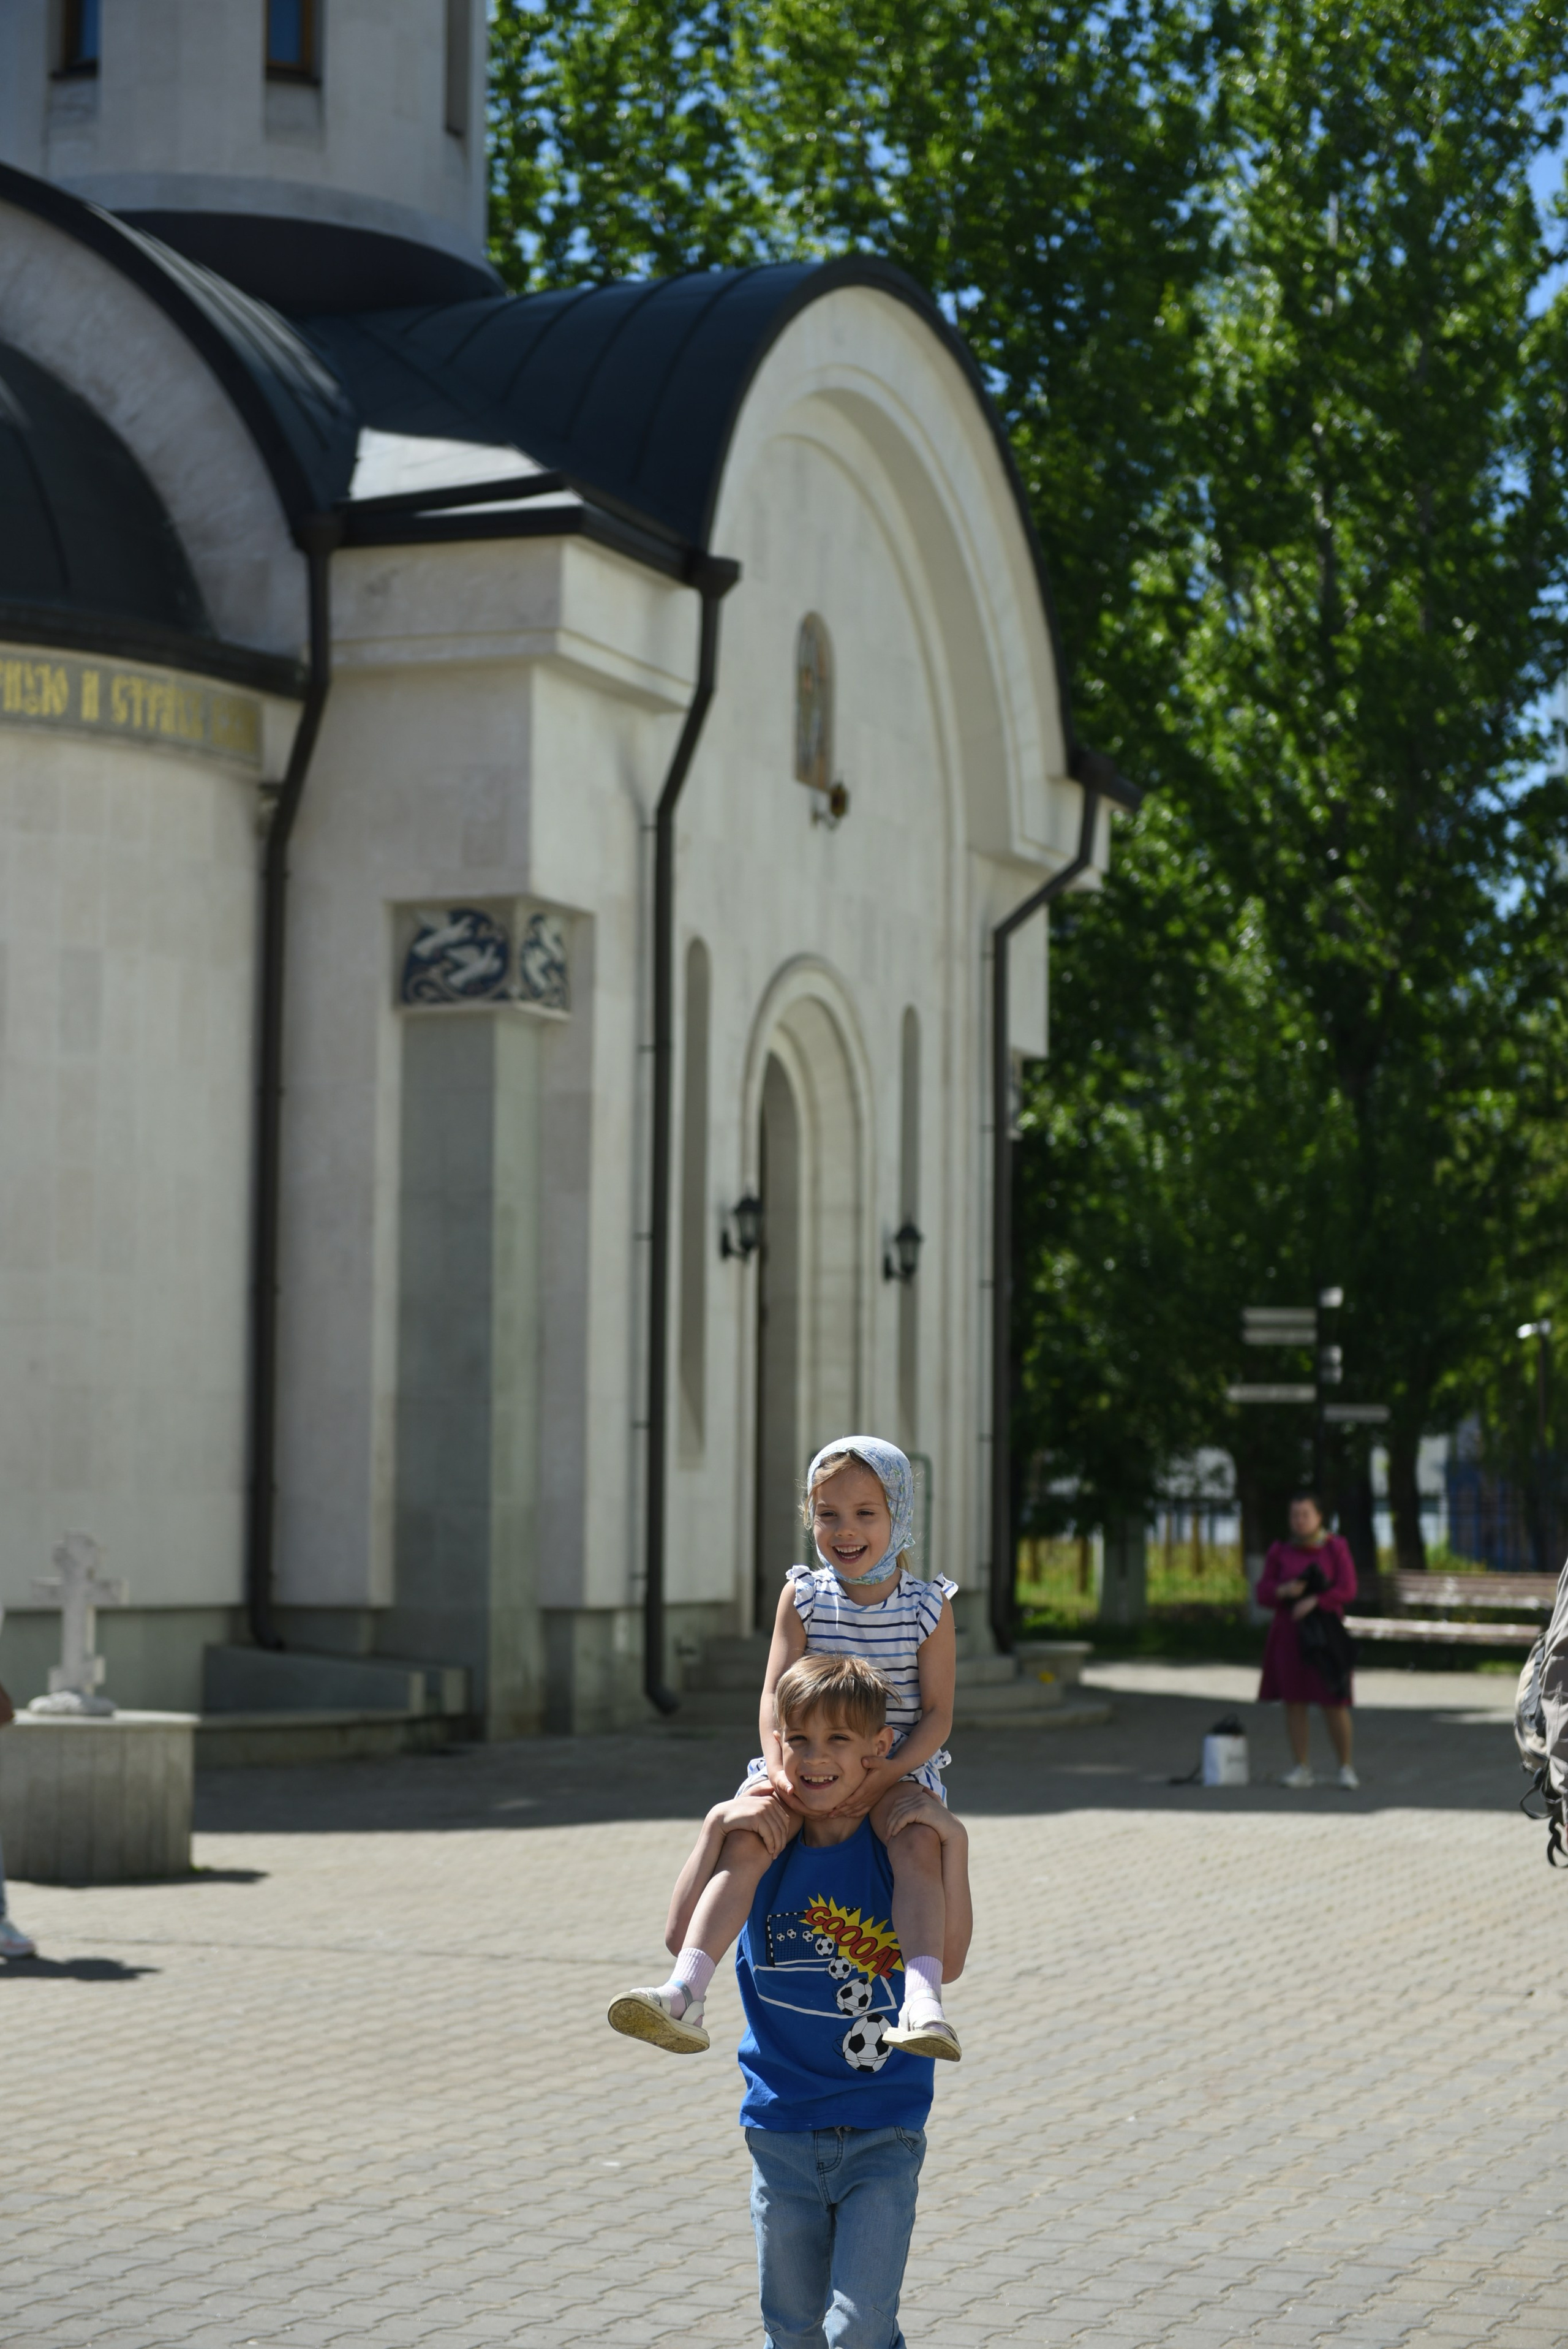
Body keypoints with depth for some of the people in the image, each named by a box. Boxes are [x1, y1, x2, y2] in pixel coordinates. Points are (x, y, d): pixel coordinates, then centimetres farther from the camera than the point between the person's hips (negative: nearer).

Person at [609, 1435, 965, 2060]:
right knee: (744, 1837, -26)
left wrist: (890, 1771, -20)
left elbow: (938, 1711, -3)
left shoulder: (929, 1607, -1)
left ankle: (922, 2001, -43)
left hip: (898, 1769, -1)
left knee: (919, 1842, -33)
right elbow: (775, 1694, -2)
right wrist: (780, 1768, -20)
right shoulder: (802, 1596, 3)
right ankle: (684, 1992, -36)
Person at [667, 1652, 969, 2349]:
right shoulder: (764, 1840, -2)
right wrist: (716, 1827, -20)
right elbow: (682, 1936, -13)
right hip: (781, 2128, 2)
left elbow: (948, 1963, -17)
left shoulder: (897, 1838, -6)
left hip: (883, 2132, -2)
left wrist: (951, 1839, -23)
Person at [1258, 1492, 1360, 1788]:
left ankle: (1346, 1768, 8)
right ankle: (1302, 1770, 9)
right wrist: (1284, 1591, -21)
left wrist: (1314, 1602, -25)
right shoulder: (1280, 1552, 3)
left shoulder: (1336, 1548, -3)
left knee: (1334, 1702, -5)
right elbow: (1264, 1594, 1)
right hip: (1289, 1635, 2)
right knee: (1294, 1699, 1)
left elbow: (1347, 1590, -11)